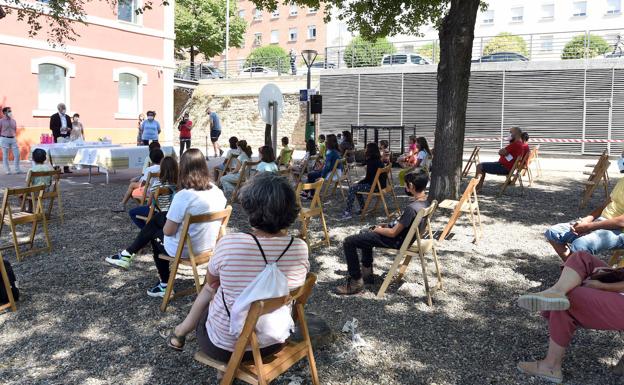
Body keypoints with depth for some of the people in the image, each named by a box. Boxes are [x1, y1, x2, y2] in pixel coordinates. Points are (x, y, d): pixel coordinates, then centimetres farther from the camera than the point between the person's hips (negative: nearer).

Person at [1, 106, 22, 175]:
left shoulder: (14, 121, 11)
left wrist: (15, 137, 9)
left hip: (13, 139, 4)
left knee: (17, 154, 0)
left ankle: (17, 169, 10)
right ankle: (7, 170, 9)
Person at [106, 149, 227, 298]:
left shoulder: (184, 196, -26)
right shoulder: (218, 191, -6)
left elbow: (168, 231, -18)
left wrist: (167, 225, 6)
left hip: (184, 250, -6)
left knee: (155, 234, 27)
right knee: (157, 218, 21)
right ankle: (128, 254, 34)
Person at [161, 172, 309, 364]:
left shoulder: (229, 244, -26)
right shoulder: (300, 248, -17)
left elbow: (211, 281, -3)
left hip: (226, 347, -3)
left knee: (210, 288, 27)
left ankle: (180, 333, 50)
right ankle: (181, 331, 46)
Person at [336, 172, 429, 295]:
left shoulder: (412, 208, -31)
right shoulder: (425, 200, -2)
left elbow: (393, 233, -25)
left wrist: (377, 229, -7)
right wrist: (385, 226, 7)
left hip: (396, 240, -10)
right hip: (403, 233, 10)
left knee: (349, 242, -8)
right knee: (364, 233, 30)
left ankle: (356, 282, -3)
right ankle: (367, 272, 31)